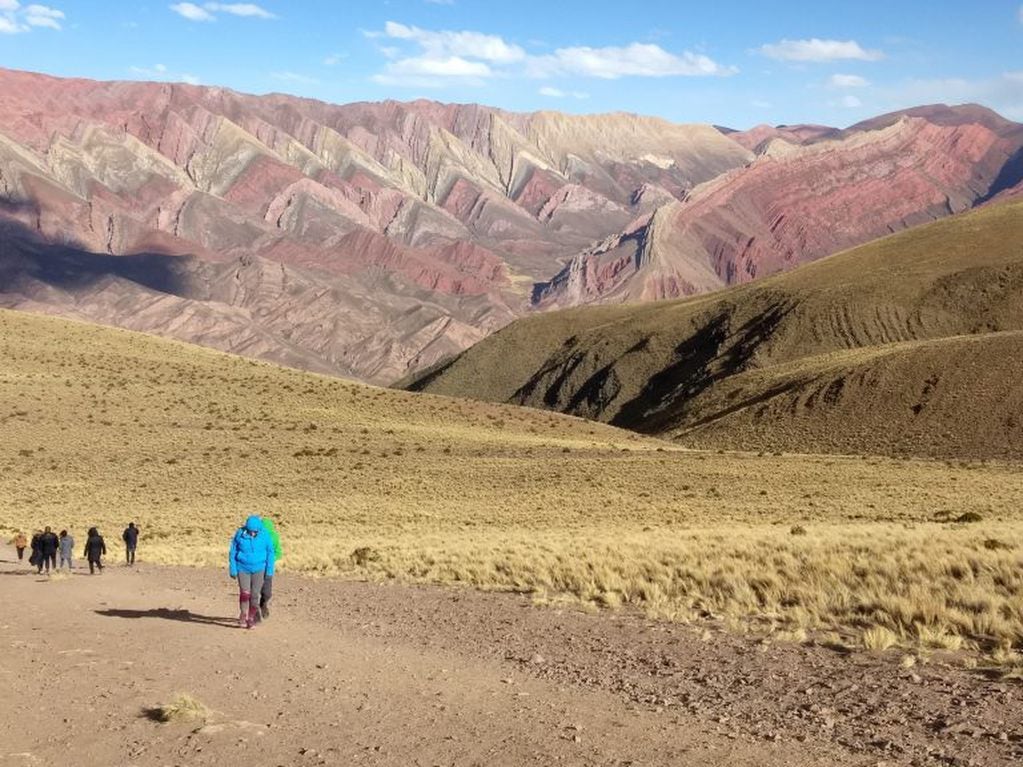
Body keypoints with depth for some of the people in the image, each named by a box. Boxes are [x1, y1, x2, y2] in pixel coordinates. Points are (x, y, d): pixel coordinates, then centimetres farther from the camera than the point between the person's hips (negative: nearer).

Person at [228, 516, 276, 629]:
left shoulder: (264, 535, -9)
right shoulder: (240, 534, -11)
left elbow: (270, 553, 1)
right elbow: (233, 552, 0)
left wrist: (269, 570, 2)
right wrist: (233, 570, 0)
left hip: (258, 569, 1)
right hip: (243, 569, -1)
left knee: (254, 594, -1)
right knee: (245, 593, -12)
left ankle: (251, 618, 13)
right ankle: (243, 616, 5)